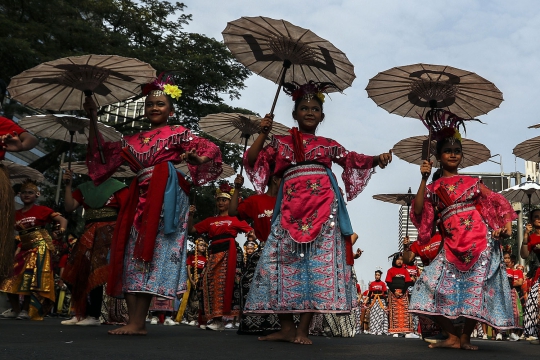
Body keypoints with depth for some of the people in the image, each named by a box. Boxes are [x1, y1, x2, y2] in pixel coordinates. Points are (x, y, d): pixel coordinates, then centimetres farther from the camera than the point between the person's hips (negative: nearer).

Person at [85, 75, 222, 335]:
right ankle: (134, 322, 2)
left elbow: (212, 150, 3)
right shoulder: (133, 140, 22)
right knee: (132, 254, 0)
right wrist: (93, 119, 18)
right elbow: (101, 153, 20)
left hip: (165, 196, -6)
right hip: (140, 197, 6)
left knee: (153, 253, -12)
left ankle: (138, 323, -13)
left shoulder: (177, 134, 8)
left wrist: (196, 160, -19)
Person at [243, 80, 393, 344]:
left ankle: (302, 329, -4)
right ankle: (287, 327, 1)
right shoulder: (281, 142, 16)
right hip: (291, 206, 1)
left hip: (323, 206, 0)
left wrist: (377, 158, -2)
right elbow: (252, 160, 10)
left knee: (320, 260, -8)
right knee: (284, 260, -6)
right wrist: (263, 133, 0)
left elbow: (354, 160, 15)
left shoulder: (328, 144, 18)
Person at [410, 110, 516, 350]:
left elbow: (498, 203, 8)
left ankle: (465, 337, 12)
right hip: (452, 245, 1)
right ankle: (453, 337, 5)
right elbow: (418, 211, -4)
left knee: (478, 289, -6)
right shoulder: (433, 188, 12)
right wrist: (424, 179, -5)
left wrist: (507, 225, -10)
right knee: (432, 287, -9)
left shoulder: (472, 182, 13)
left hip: (480, 240, -1)